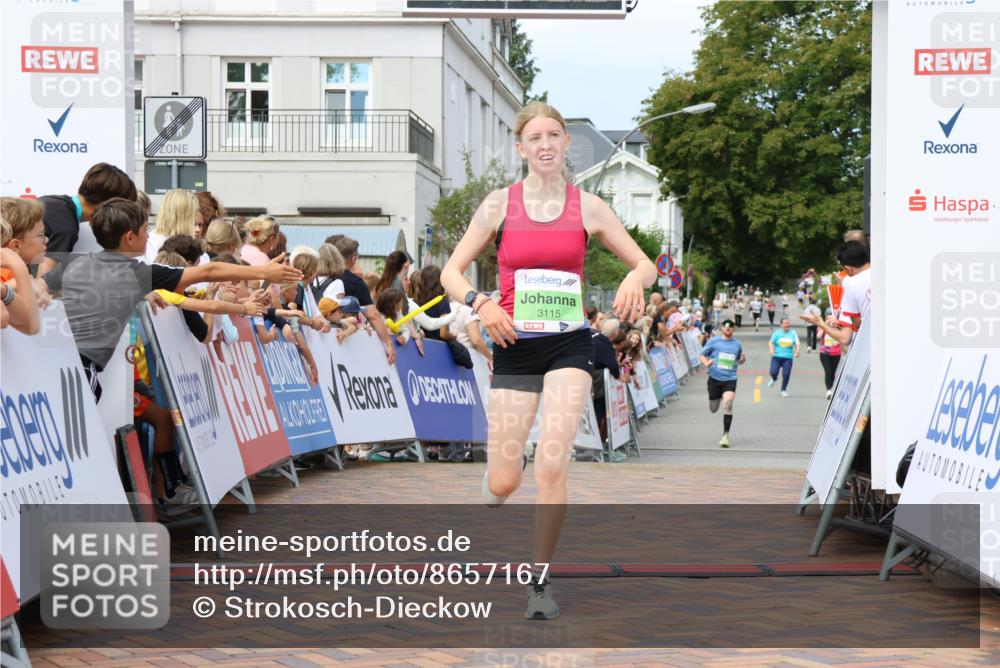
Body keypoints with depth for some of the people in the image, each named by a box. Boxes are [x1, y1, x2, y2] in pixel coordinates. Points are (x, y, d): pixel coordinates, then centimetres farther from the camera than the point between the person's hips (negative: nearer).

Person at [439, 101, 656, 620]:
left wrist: (635, 278, -14)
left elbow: (644, 264, 10)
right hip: (515, 347, 0)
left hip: (569, 346, 0)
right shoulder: (500, 204, 0)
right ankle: (487, 502, 39)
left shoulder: (588, 207, 2)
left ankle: (540, 581, 2)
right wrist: (479, 303, -16)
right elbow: (451, 272, 3)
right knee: (503, 482, -1)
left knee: (552, 465, -15)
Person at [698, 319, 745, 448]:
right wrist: (706, 363, -16)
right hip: (714, 378, 0)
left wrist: (742, 359, -2)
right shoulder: (714, 341, 3)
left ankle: (725, 435, -18)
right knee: (713, 409, 9)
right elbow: (701, 355, 5)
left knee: (728, 403, -24)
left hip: (730, 379, 0)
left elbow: (739, 360, 22)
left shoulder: (737, 344, 10)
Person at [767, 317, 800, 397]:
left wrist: (797, 352, -13)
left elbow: (797, 344, 5)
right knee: (773, 372, -12)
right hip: (776, 357, -1)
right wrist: (771, 350, -21)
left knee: (786, 374, -7)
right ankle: (774, 379, 28)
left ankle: (784, 390, 17)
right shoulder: (777, 332, 2)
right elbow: (771, 342, -2)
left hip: (788, 358, 1)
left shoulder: (793, 333, 6)